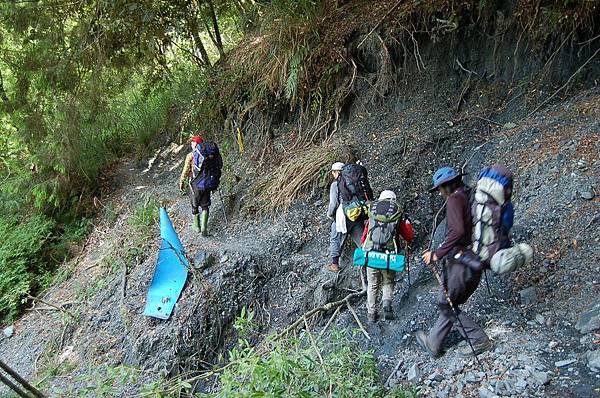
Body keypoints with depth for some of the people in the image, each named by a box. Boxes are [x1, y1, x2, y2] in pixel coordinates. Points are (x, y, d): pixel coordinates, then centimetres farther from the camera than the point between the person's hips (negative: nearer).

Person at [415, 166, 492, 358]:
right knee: (448, 303, 18)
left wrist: (437, 254, -20)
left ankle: (479, 340, 11)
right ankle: (433, 343, 28)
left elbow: (458, 231, -25)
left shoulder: (455, 199, -11)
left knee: (445, 304, 7)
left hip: (461, 263, -9)